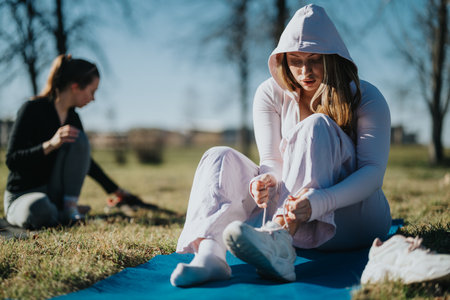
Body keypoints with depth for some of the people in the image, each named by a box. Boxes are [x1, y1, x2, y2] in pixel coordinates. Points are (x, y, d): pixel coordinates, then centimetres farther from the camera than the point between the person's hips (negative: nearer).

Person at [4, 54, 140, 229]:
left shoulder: (73, 117, 5)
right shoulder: (32, 110, -15)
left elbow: (85, 161, 19)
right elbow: (12, 160, -21)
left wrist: (115, 190, 24)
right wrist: (50, 144, -34)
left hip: (54, 193, 6)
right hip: (21, 196, -6)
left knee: (78, 139, -17)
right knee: (38, 208, -42)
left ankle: (69, 206, -15)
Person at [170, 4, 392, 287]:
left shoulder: (366, 98, -7)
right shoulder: (271, 94, 1)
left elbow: (374, 170, -18)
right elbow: (272, 161, -6)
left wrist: (319, 201, -36)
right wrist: (267, 180, -32)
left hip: (354, 217, -3)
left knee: (316, 126, -27)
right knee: (221, 158, -16)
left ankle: (279, 240, -47)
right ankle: (210, 252, -44)